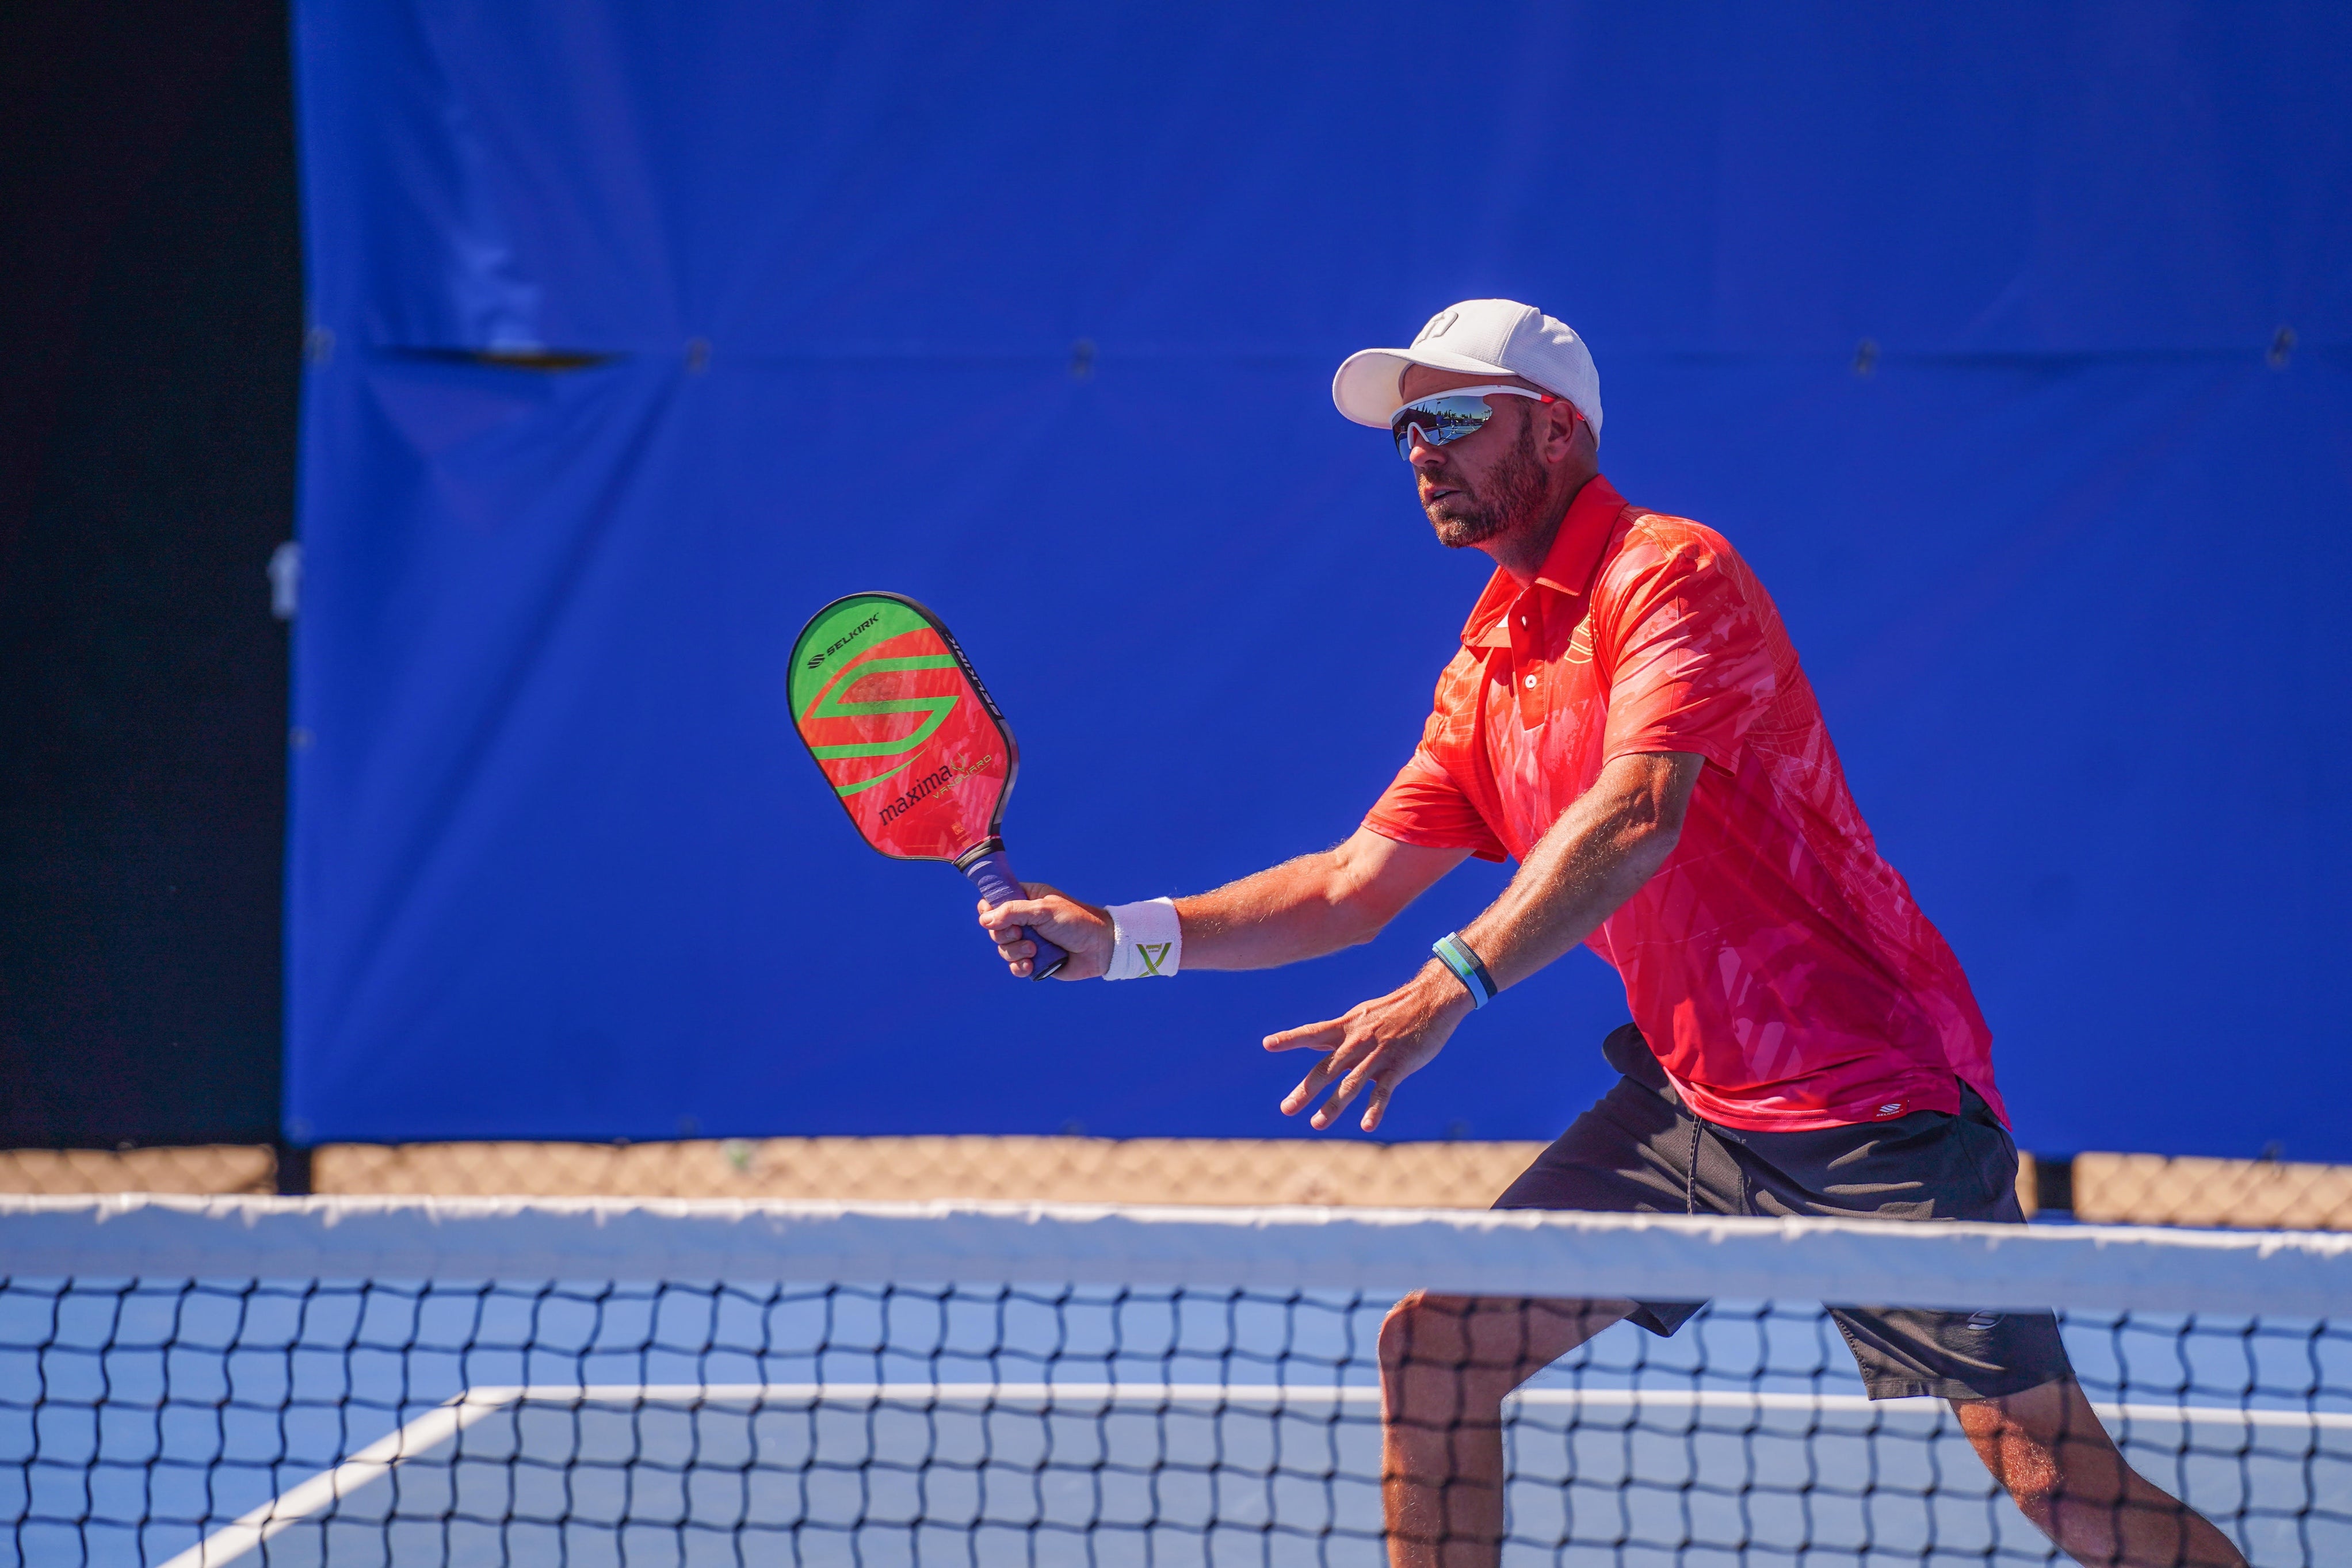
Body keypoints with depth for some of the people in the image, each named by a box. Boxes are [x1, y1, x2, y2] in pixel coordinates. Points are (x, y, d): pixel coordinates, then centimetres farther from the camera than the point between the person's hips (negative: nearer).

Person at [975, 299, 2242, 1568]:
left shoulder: (1670, 572, -13)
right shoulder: (1486, 674, 13)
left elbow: (1638, 819, -28)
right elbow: (1357, 885, 19)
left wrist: (1453, 982, -37)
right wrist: (1121, 937, 11)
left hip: (1867, 1107, -8)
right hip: (1686, 1100, 8)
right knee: (1432, 1345, 3)